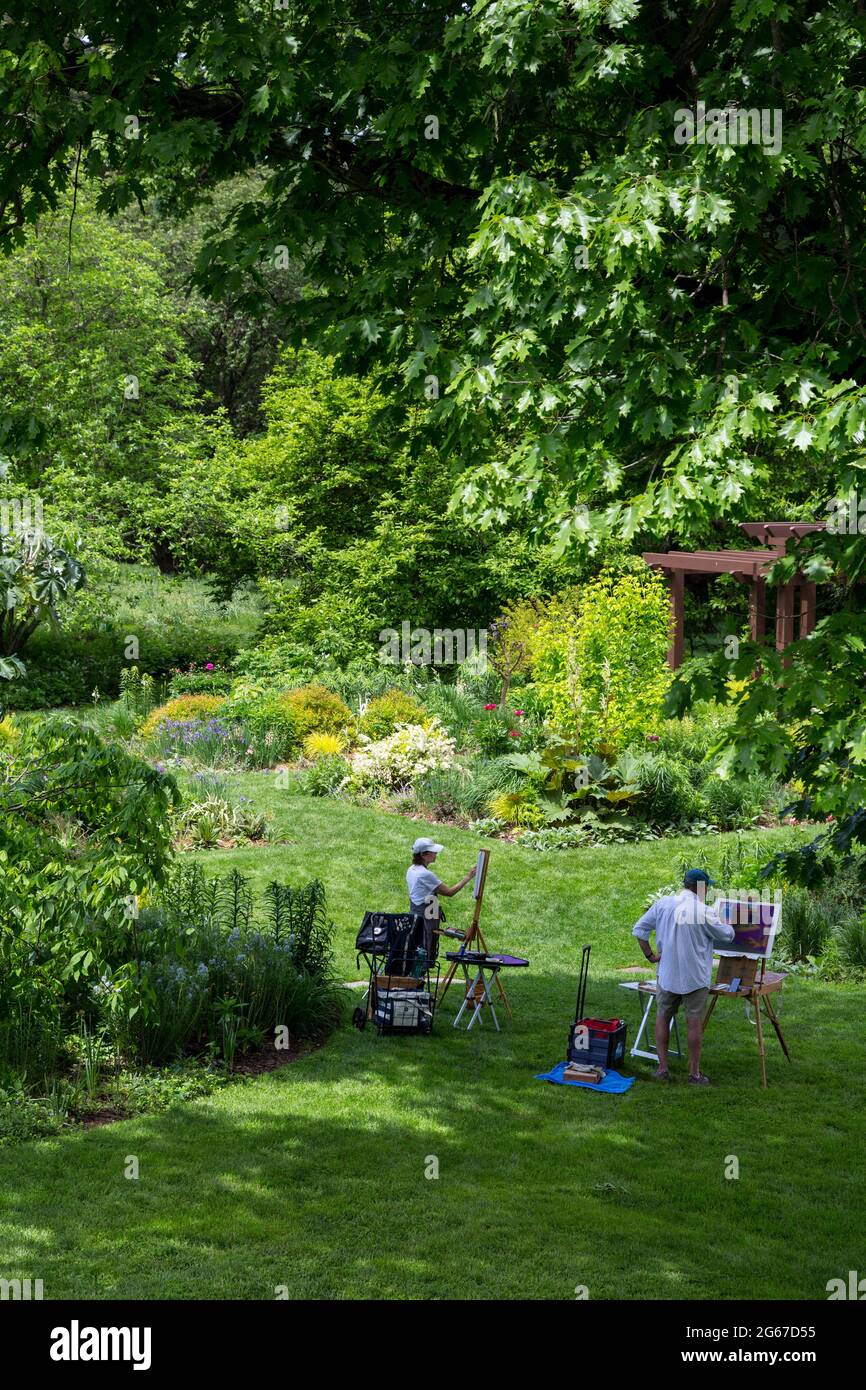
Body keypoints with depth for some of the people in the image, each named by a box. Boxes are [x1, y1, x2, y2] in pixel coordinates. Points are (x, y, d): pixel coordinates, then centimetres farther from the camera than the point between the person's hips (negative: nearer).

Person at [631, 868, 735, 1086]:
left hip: (667, 975, 3)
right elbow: (727, 935, -3)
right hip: (695, 977, -3)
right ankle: (694, 1073, 12)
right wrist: (719, 920, 17)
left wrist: (650, 955, 8)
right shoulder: (704, 912, -16)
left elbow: (639, 930, 0)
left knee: (662, 1018, 15)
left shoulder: (662, 904, -3)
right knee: (694, 1023, 6)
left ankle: (662, 1068, 16)